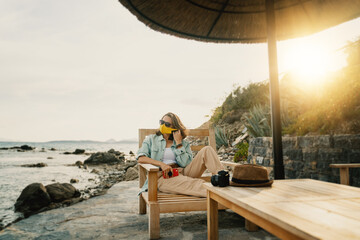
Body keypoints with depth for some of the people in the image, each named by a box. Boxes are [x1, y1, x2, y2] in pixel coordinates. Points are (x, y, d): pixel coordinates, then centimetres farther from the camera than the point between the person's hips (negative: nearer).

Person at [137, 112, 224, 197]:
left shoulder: (184, 144, 19)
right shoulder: (151, 139, 17)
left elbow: (185, 164, 0)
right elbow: (140, 158, -1)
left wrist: (178, 143, 2)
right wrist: (161, 164, -15)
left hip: (182, 172, 4)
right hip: (164, 177, -3)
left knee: (207, 150, -16)